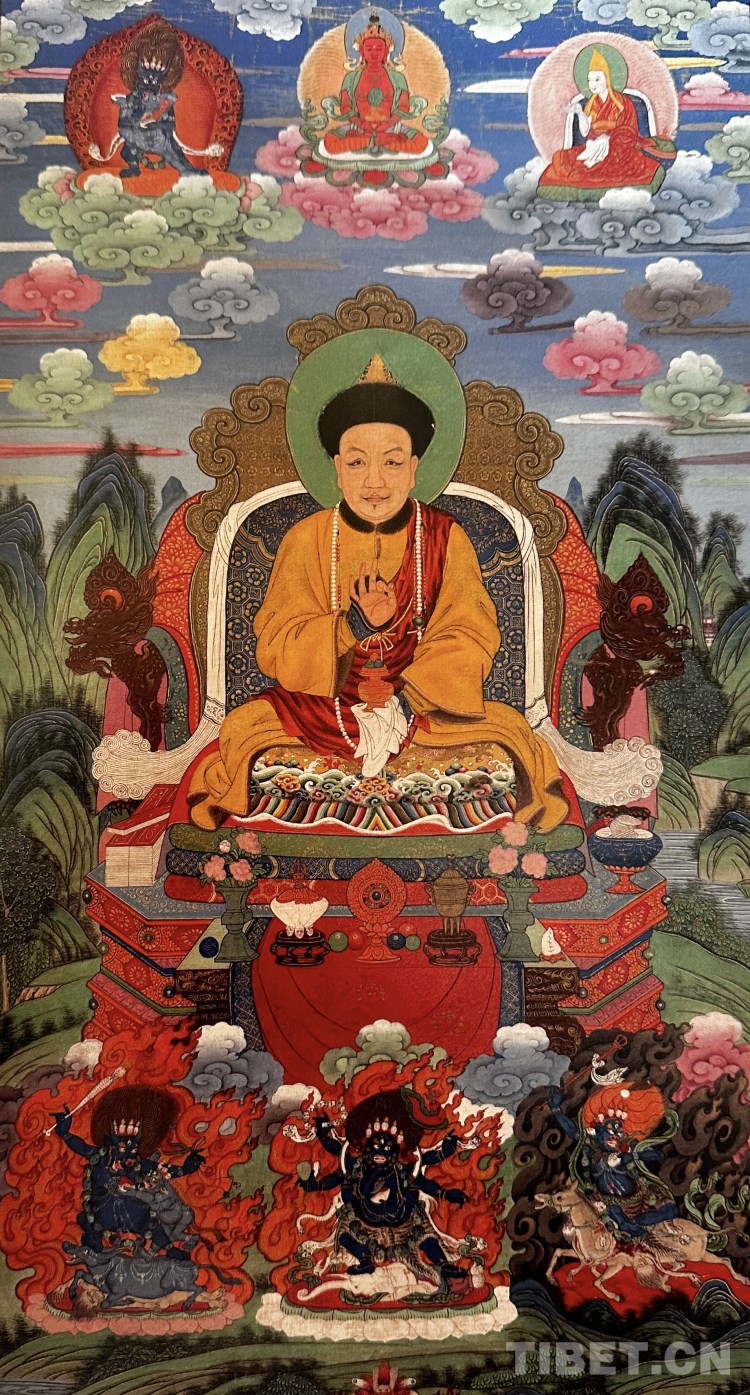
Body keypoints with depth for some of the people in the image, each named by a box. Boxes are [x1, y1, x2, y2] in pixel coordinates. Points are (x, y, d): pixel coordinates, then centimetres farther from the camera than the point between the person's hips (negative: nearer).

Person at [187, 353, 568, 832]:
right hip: (324, 703, 0)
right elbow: (275, 647, -9)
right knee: (241, 730, -21)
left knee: (511, 729, -20)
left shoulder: (446, 539, -3)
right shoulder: (307, 540, -3)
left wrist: (402, 699, -23)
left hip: (428, 701, 0)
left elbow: (469, 640, -8)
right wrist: (356, 625, -26)